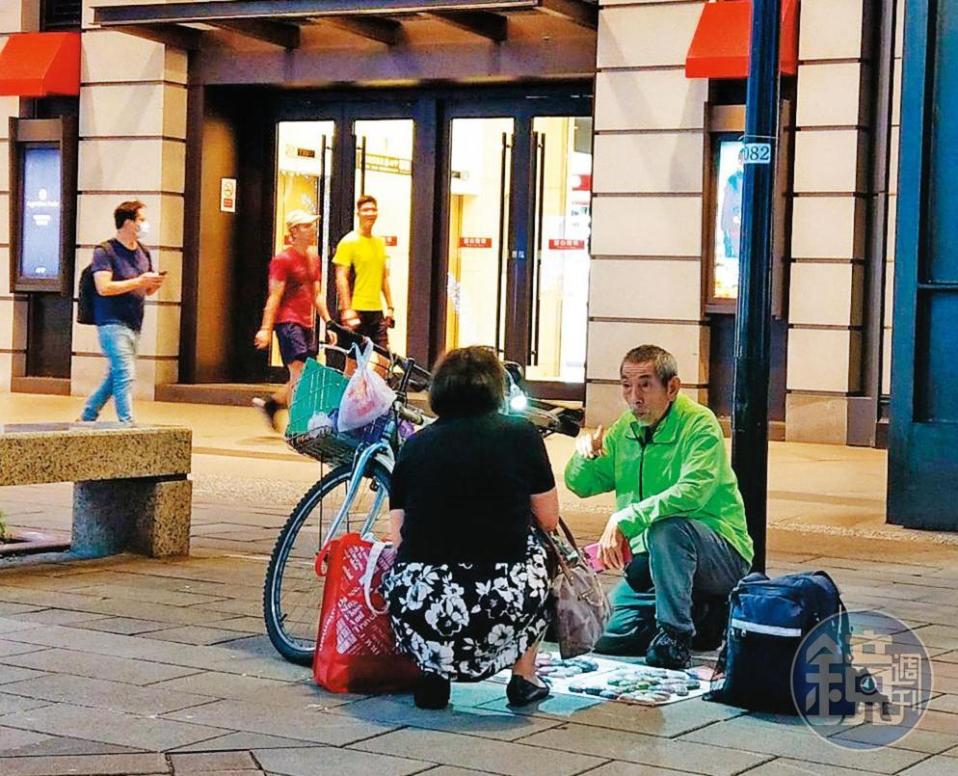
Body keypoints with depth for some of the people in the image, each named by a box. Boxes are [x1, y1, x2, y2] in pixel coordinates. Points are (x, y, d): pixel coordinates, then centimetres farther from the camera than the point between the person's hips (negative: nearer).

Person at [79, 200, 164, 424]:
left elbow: (147, 291, 21)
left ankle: (86, 418, 27)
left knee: (114, 377, 13)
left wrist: (155, 284, -3)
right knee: (125, 376, -14)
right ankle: (127, 424, -11)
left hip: (134, 325, 8)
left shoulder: (143, 253, 14)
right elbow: (104, 288, -19)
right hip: (112, 323, -8)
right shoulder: (105, 251, -8)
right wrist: (139, 281, -19)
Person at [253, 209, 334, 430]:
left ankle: (271, 404, 26)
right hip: (288, 322, -8)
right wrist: (266, 328, -17)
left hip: (306, 324, 8)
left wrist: (328, 323, 15)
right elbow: (274, 296, -12)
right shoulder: (283, 259, -8)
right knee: (299, 374, -12)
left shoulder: (313, 257, 16)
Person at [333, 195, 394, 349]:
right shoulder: (348, 242, -6)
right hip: (356, 311, -6)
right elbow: (341, 278, -11)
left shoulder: (379, 242, 15)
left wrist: (390, 307, 15)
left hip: (376, 311, 6)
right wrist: (346, 310, -18)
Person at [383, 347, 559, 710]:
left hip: (416, 608, 2)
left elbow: (398, 538, 13)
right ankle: (524, 677, 26)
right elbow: (548, 519, 13)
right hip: (497, 609, -2)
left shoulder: (415, 443, 10)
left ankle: (431, 672, 18)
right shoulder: (520, 434, 5)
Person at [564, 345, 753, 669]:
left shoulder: (700, 424, -16)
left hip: (722, 555, -7)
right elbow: (581, 485, 13)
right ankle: (700, 614, 17)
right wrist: (585, 453, -10)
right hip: (655, 557, 7)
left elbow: (691, 492, -33)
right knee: (604, 636, -3)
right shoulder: (626, 428, 5)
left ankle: (675, 635, -23)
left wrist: (624, 520, -38)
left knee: (667, 526, -37)